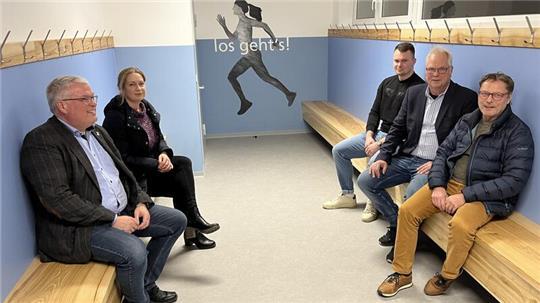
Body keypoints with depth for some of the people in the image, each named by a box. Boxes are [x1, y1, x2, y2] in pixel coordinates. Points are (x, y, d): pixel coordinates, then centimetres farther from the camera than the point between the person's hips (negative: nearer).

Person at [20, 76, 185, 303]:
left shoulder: (97, 132, 13)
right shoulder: (40, 141, -14)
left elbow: (122, 172, 17)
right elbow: (57, 198, -22)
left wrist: (140, 202, -1)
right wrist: (112, 220, -21)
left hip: (124, 210, 9)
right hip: (78, 227, -9)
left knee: (177, 220, 6)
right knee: (135, 252, -31)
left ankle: (146, 284, 19)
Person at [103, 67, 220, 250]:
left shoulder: (147, 107, 6)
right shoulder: (116, 116, -16)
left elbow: (159, 138, 10)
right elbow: (123, 159, -18)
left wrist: (164, 154, -14)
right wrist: (156, 165, -23)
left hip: (153, 163, 7)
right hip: (132, 174, -7)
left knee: (183, 163, -18)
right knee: (181, 166, -23)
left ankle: (191, 229, -15)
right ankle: (192, 222, -9)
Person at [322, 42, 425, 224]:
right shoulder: (387, 83, 11)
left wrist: (380, 144, -21)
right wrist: (369, 135, -4)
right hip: (377, 133, 8)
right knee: (339, 150, 3)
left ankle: (373, 203, -8)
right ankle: (347, 195, 16)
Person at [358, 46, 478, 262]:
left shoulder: (466, 98, -4)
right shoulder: (414, 93, 12)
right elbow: (398, 128, 13)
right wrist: (384, 157, -1)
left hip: (434, 164, -6)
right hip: (406, 157, 6)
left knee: (412, 196, -31)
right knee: (365, 181, -6)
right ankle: (397, 224, 11)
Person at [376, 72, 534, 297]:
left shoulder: (518, 132, -7)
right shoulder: (467, 121, 10)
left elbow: (514, 180, -15)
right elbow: (443, 152, 11)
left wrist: (465, 195, -20)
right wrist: (437, 185, -7)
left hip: (486, 196, -5)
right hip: (449, 183, 5)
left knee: (460, 224, -35)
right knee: (407, 211, -12)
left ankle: (447, 276, -4)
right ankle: (402, 274, 3)